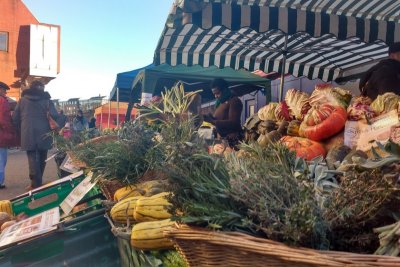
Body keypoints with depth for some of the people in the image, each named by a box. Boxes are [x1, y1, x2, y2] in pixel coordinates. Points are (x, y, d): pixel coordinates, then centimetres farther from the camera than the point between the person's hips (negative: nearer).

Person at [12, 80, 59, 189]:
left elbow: (15, 117, 8)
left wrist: (21, 129, 20)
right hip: (43, 133, 0)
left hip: (28, 134, 0)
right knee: (42, 157, 14)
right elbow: (54, 115, -13)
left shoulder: (22, 100, 8)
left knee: (32, 157, 0)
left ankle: (36, 183, -10)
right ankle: (38, 181, 25)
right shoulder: (46, 99, 1)